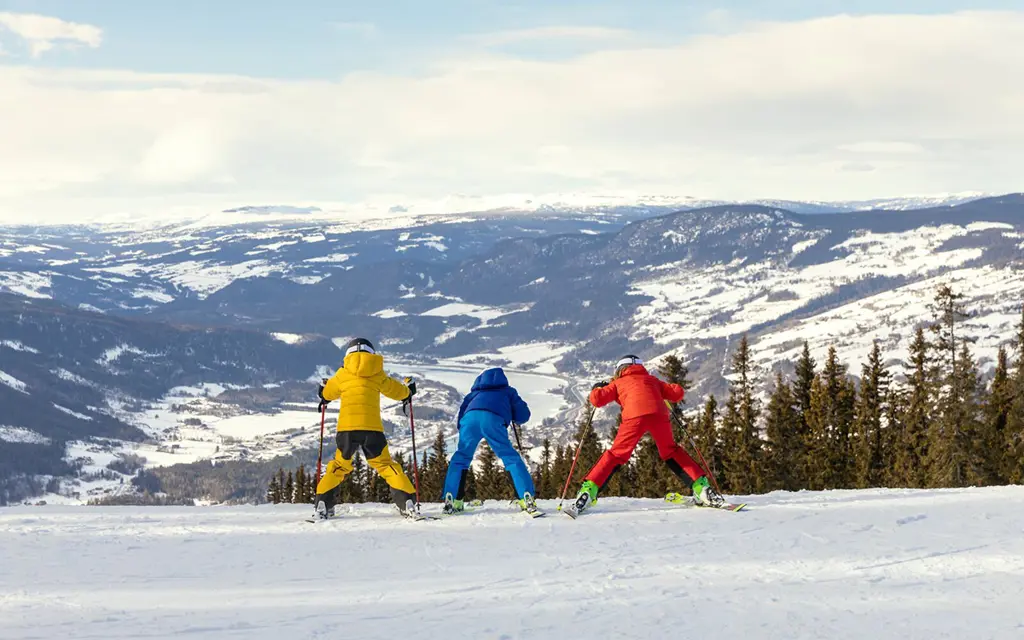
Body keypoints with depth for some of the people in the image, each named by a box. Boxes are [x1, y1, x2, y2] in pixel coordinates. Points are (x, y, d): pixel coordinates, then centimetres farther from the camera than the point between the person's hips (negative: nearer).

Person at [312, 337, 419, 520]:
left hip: (347, 427, 0)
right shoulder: (377, 374, 9)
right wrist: (408, 392, 45)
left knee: (339, 465, 15)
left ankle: (322, 506, 7)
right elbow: (396, 391, 22)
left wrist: (324, 397, 51)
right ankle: (407, 501, -3)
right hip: (372, 427, 0)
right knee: (385, 464, 8)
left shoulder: (343, 374, 10)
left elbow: (328, 393, 27)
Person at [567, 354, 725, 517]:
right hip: (659, 415, 2)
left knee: (616, 455, 3)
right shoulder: (651, 380, 36)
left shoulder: (618, 383, 30)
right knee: (671, 452, 20)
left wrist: (597, 388, 42)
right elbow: (678, 393, 31)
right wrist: (665, 396, 53)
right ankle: (701, 486, 11)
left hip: (634, 415, -2)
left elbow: (597, 399, 20)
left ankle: (588, 491, -8)